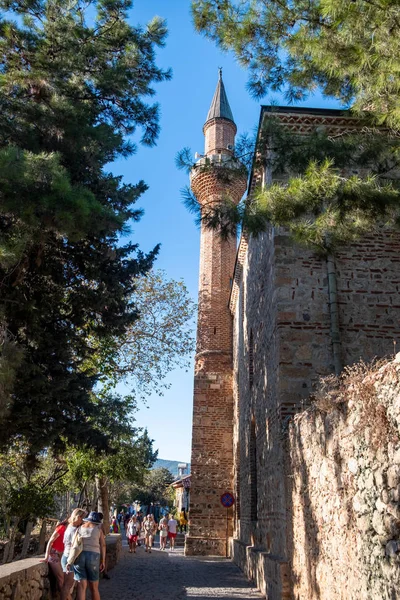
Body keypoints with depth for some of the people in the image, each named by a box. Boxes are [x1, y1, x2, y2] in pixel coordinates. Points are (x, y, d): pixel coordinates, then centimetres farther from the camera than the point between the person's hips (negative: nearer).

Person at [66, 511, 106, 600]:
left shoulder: (79, 528, 12)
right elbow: (103, 545, 2)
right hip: (93, 557, -1)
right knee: (94, 588, 11)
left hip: (79, 556, 1)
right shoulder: (98, 530, 9)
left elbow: (73, 544, 2)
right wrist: (102, 561, 6)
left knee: (81, 586, 0)